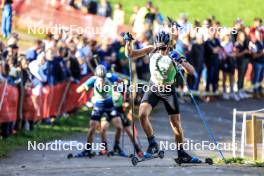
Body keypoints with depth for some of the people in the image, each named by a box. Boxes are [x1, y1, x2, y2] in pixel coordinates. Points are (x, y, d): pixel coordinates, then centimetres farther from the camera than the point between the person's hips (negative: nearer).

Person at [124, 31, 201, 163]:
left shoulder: (173, 56, -15)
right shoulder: (152, 50, -8)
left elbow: (192, 72, -22)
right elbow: (130, 54, -5)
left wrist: (181, 61, -38)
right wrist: (128, 42, -23)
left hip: (168, 91, -1)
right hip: (153, 89, 1)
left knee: (176, 123, 2)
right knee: (142, 114, -22)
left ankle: (181, 153, 18)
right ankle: (153, 145, -5)